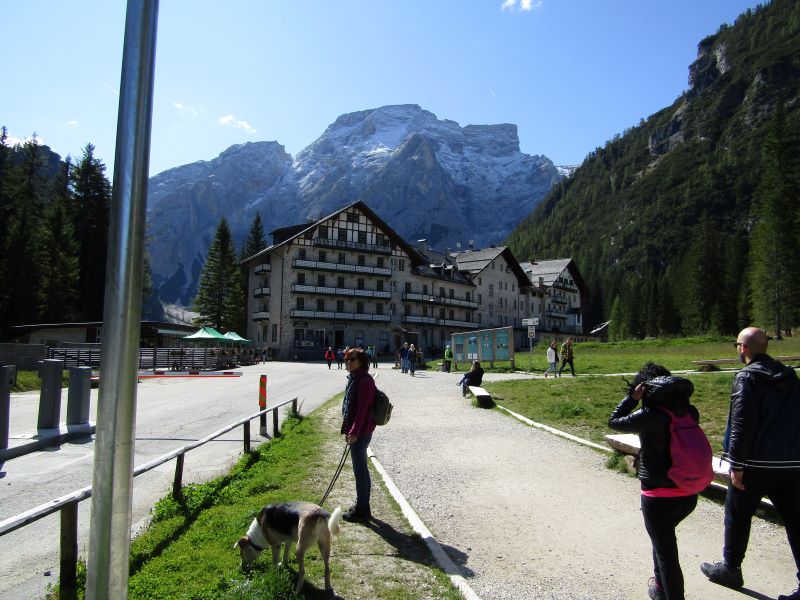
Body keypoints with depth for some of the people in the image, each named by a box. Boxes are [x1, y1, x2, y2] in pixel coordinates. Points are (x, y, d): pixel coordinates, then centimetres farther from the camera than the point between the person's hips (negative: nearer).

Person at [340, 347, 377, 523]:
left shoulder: (365, 380, -18)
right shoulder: (354, 379, 12)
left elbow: (362, 408, -22)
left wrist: (354, 432, -22)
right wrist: (347, 429, 20)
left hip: (361, 432, -10)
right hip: (355, 431, 10)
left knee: (360, 470, -1)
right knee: (361, 469, 18)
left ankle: (362, 510, 10)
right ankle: (362, 506, 30)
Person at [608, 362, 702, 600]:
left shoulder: (649, 416, -20)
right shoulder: (690, 412, -4)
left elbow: (613, 421, -7)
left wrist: (632, 398, -7)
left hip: (658, 497, -7)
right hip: (688, 495, 7)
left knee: (666, 552, 7)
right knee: (664, 538, 30)